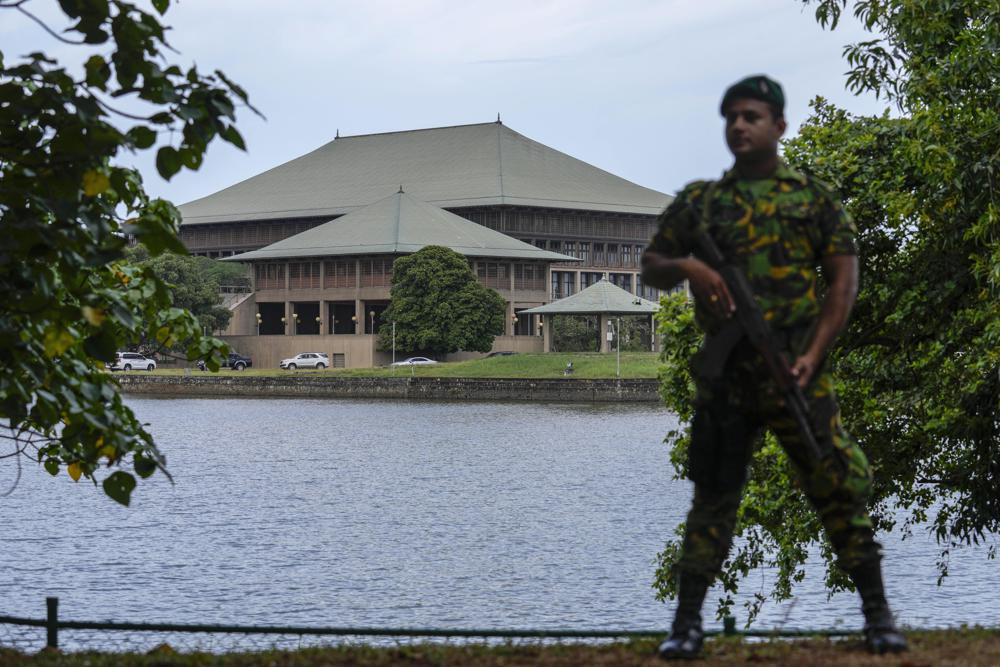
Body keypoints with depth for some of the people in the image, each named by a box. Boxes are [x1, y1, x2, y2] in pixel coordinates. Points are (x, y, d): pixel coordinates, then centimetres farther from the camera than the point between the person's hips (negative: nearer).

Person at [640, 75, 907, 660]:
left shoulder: (814, 198, 6)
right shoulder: (698, 202, 12)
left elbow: (845, 278, 1)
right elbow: (652, 268, 14)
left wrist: (814, 354, -11)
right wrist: (687, 267, -10)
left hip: (796, 371, -2)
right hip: (724, 374, 2)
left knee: (840, 487, -3)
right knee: (713, 496, 5)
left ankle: (878, 614, 7)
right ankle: (688, 624, 11)